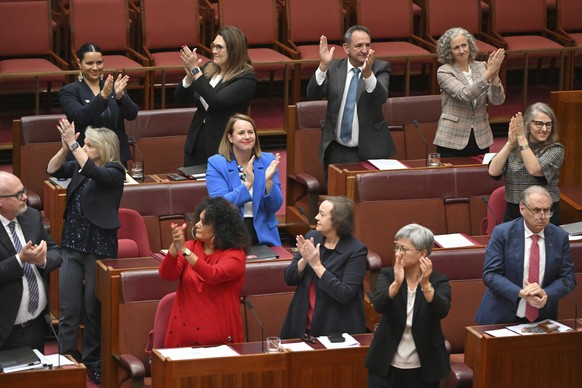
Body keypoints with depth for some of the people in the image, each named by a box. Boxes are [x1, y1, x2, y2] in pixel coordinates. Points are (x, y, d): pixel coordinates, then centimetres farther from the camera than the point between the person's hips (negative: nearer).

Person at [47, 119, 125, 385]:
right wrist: (65, 147, -15)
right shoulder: (78, 166, 10)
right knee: (67, 308, 1)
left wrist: (73, 144, -26)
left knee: (95, 308, 4)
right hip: (72, 244, 5)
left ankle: (92, 361, 16)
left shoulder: (114, 172, -7)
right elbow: (53, 170, 0)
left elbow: (93, 172, -25)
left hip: (99, 246, -5)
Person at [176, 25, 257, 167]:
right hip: (196, 144, 6)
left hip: (223, 148, -6)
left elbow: (217, 101, -24)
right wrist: (189, 76, -13)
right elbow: (181, 98, 6)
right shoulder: (208, 69, 6)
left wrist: (196, 71, -24)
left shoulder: (246, 78, -12)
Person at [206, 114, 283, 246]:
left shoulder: (268, 161, 7)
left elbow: (275, 207, 4)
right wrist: (247, 184, -19)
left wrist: (269, 180, -13)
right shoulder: (216, 164, 0)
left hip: (263, 234, 2)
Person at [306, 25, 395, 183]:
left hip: (370, 150, -2)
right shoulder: (333, 68, 4)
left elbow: (381, 97, -18)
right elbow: (313, 93, -9)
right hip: (337, 151, 2)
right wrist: (323, 65, -23)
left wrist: (368, 72, -36)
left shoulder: (380, 68, -1)